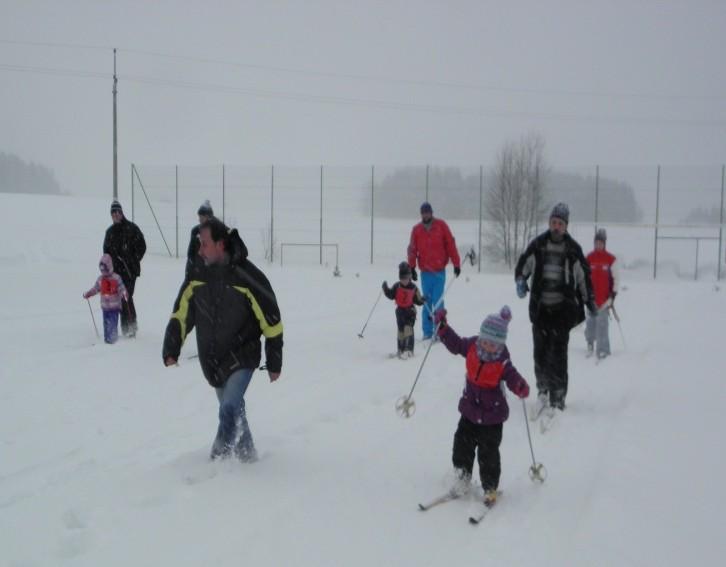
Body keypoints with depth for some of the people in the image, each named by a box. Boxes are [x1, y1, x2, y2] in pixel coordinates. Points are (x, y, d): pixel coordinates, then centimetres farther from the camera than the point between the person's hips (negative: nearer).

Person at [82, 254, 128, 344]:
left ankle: (113, 338, 0)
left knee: (113, 323, -7)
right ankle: (106, 339, 9)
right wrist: (87, 294, 6)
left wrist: (123, 293, -30)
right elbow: (95, 289, 16)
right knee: (106, 323, 4)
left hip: (115, 306, -4)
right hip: (105, 306, 4)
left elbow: (121, 288, -10)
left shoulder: (116, 278, -7)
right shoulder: (100, 279, 9)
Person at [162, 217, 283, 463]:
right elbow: (180, 315, 3)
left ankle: (220, 456, -6)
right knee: (233, 409, 16)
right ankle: (246, 453, 33)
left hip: (242, 357, -5)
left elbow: (271, 322, -11)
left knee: (230, 408, -18)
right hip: (212, 359, 5)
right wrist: (171, 349, -7)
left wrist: (274, 363, -7)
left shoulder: (247, 277, -17)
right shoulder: (198, 276, -2)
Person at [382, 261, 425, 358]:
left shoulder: (413, 288, -7)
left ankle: (409, 349, -20)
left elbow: (417, 300, -1)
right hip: (400, 311, 3)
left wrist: (423, 300, -21)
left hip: (410, 311, -3)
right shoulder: (397, 286, -3)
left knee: (408, 328, -18)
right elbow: (391, 296, 5)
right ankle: (401, 350, 23)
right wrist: (386, 289, -9)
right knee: (401, 330, 9)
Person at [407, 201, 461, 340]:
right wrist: (412, 268, -7)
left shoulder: (441, 225, 0)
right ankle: (427, 331, 11)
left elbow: (451, 245, 0)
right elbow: (412, 249, 2)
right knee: (427, 302, 5)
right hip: (425, 272, 2)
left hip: (439, 271, -2)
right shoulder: (416, 229, 4)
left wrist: (456, 264, -3)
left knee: (438, 302, -5)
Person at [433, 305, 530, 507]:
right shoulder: (471, 347, -8)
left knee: (488, 454, 3)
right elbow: (454, 343, 7)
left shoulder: (503, 363, -18)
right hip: (470, 411, 4)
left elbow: (513, 379, -22)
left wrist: (522, 388, -44)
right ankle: (462, 482, 30)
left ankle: (490, 489, 20)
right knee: (462, 445, 11)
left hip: (492, 416, -4)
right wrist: (442, 326, -3)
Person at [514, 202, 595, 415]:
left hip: (563, 308, -2)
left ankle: (557, 399, -2)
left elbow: (584, 276, 9)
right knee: (540, 351, 5)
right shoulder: (538, 244, 3)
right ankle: (543, 389, 24)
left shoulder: (573, 249, 0)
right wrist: (520, 281, -7)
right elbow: (523, 264, 13)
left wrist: (590, 301, 13)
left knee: (558, 353, -7)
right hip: (540, 307, 2)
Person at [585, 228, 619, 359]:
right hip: (591, 296, 2)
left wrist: (614, 293, -3)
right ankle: (590, 342, 27)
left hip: (605, 297, -2)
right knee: (591, 321, 6)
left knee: (602, 323, -6)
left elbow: (616, 277, 4)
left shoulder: (610, 259, -1)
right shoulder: (589, 258, 5)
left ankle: (603, 349, -4)